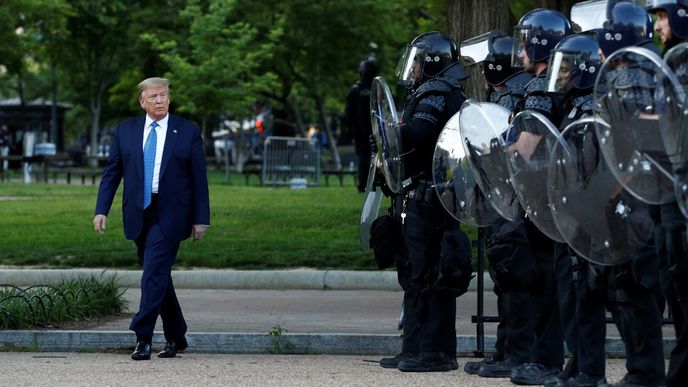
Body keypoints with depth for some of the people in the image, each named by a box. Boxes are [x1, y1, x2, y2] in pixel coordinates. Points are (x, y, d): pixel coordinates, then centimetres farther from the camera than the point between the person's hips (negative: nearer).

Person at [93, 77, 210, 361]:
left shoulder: (188, 132, 1)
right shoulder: (125, 131, 8)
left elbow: (199, 178, 1)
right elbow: (111, 173, 8)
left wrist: (200, 219, -2)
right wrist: (101, 210, -2)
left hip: (169, 216, -4)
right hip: (138, 215, 4)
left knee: (154, 274, -14)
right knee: (158, 276, 11)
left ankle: (143, 338, -14)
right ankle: (175, 338, 22)